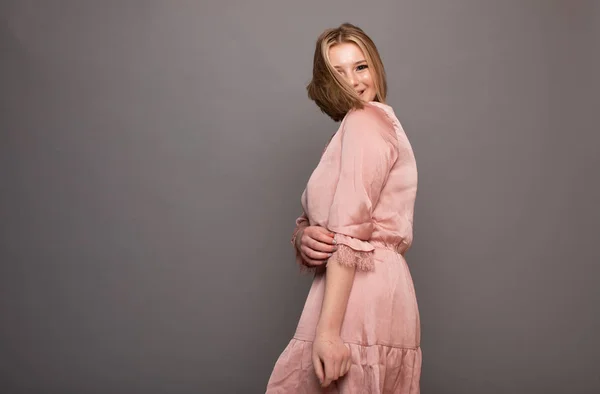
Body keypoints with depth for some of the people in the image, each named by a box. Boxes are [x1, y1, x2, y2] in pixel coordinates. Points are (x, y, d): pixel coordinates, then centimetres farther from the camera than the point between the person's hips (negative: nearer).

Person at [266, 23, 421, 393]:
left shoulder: (366, 121, -6)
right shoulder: (378, 124, 22)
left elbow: (350, 234, -18)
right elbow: (315, 220, 16)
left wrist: (328, 329, -23)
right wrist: (304, 238, -7)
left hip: (359, 299, -9)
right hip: (373, 298, 9)